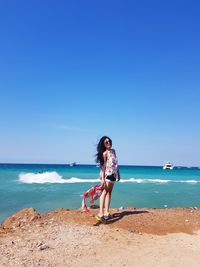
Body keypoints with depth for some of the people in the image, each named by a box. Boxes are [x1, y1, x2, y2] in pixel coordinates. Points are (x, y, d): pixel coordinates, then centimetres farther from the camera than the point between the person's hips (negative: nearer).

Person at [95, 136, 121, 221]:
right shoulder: (105, 153, -8)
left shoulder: (113, 151, 13)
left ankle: (106, 212, 10)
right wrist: (102, 178, -18)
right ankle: (101, 213, -14)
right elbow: (103, 166, -13)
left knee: (109, 192, 7)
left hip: (113, 174, 7)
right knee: (105, 192, -11)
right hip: (107, 174, -7)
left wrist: (118, 173, 18)